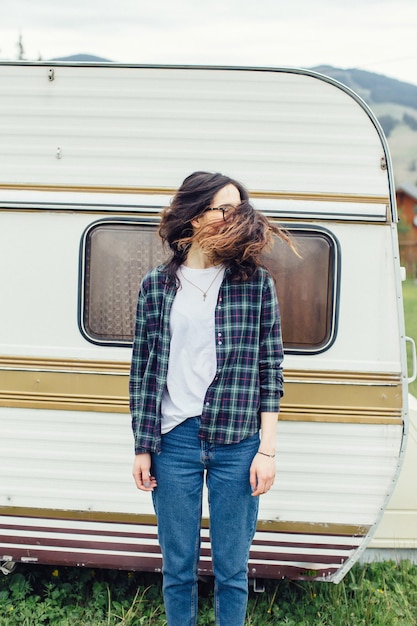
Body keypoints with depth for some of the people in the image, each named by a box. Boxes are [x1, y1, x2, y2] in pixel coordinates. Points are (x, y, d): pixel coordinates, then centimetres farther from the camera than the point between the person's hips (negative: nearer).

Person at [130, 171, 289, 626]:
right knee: (178, 567, 12)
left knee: (232, 570, 9)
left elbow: (270, 370, 1)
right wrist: (142, 449, 5)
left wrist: (267, 450, -3)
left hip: (237, 444, -1)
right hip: (174, 440, 1)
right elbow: (142, 371, 6)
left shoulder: (257, 283, 0)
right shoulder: (156, 286, 3)